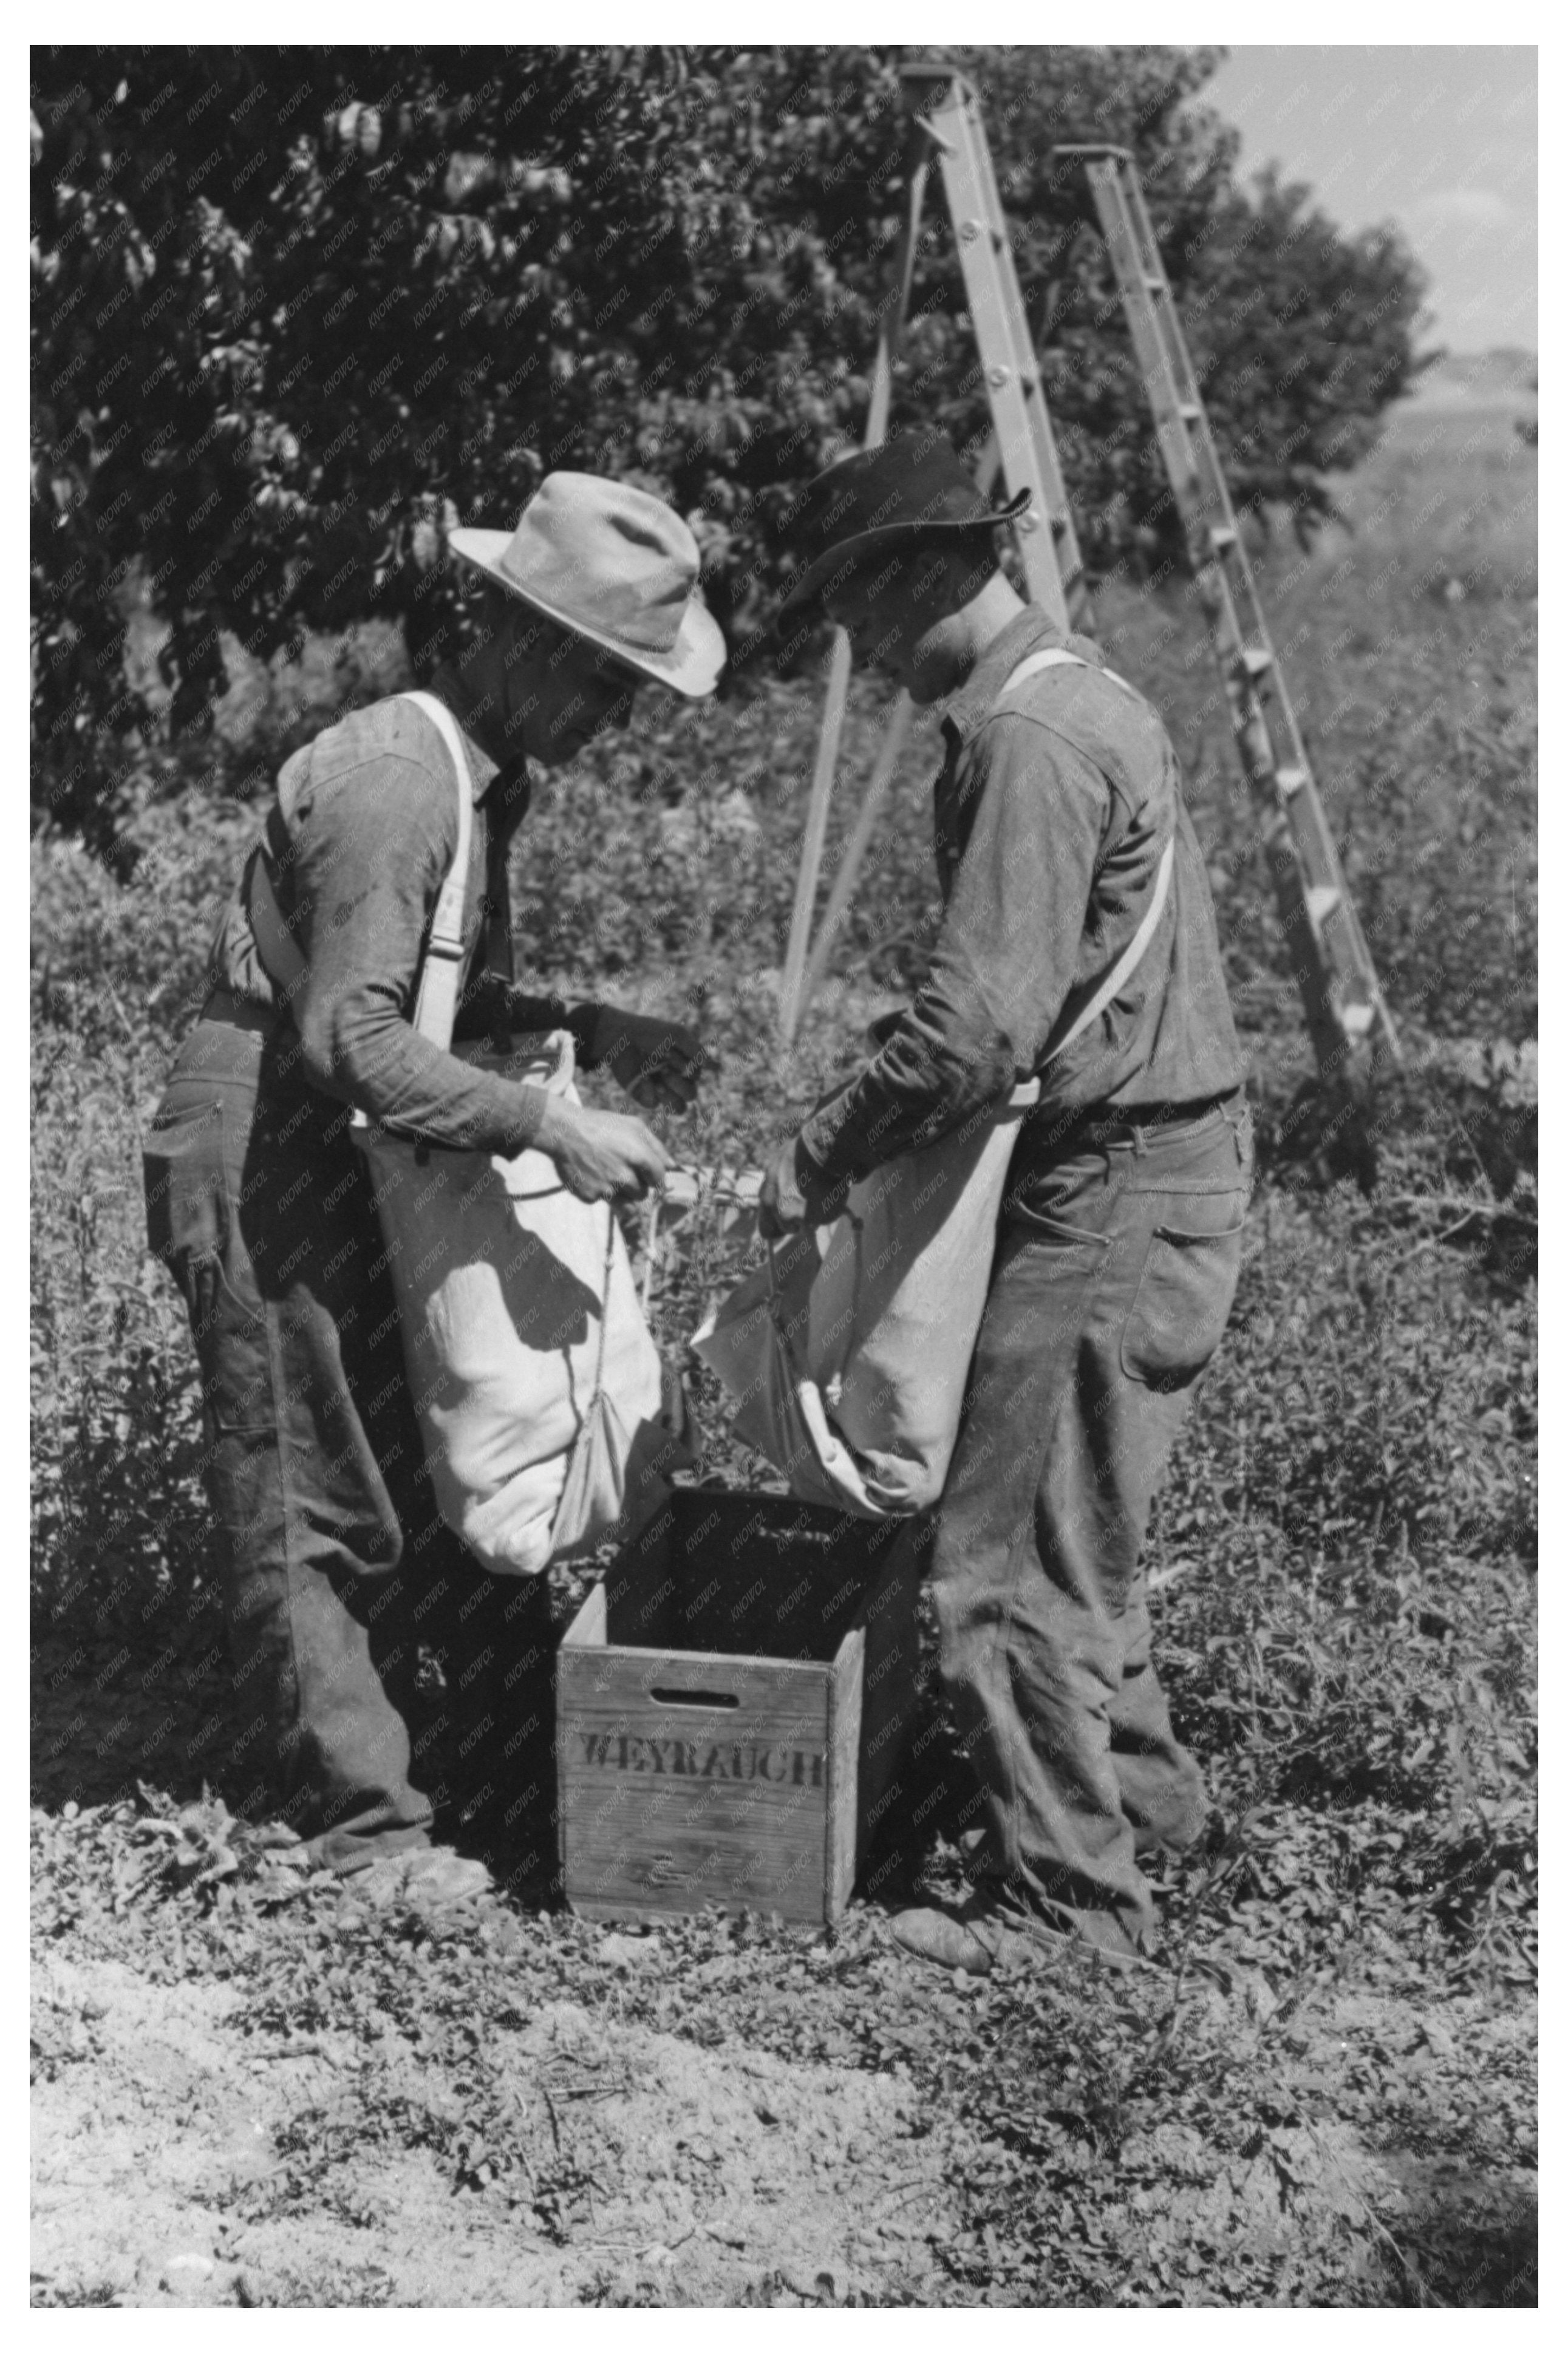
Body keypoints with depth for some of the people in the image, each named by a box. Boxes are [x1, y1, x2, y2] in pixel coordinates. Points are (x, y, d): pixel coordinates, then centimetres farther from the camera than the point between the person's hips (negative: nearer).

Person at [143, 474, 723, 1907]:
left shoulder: (488, 774, 9)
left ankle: (521, 1753, 23)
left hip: (355, 1174, 10)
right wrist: (548, 1128, -30)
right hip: (261, 1176, -10)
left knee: (454, 1472, 13)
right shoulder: (394, 783, -23)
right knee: (313, 1504, -1)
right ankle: (360, 1818, 9)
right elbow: (349, 1037, -28)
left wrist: (588, 1032, 4)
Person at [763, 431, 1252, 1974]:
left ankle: (1070, 1899, 5)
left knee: (1011, 1560, -4)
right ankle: (1135, 1789, 35)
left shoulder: (1029, 740, -19)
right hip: (1155, 1169, 10)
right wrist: (876, 1112, 14)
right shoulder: (1083, 698, 14)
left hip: (1113, 1196, -10)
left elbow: (980, 1024, -26)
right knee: (1068, 1528, 22)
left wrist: (817, 1165, -14)